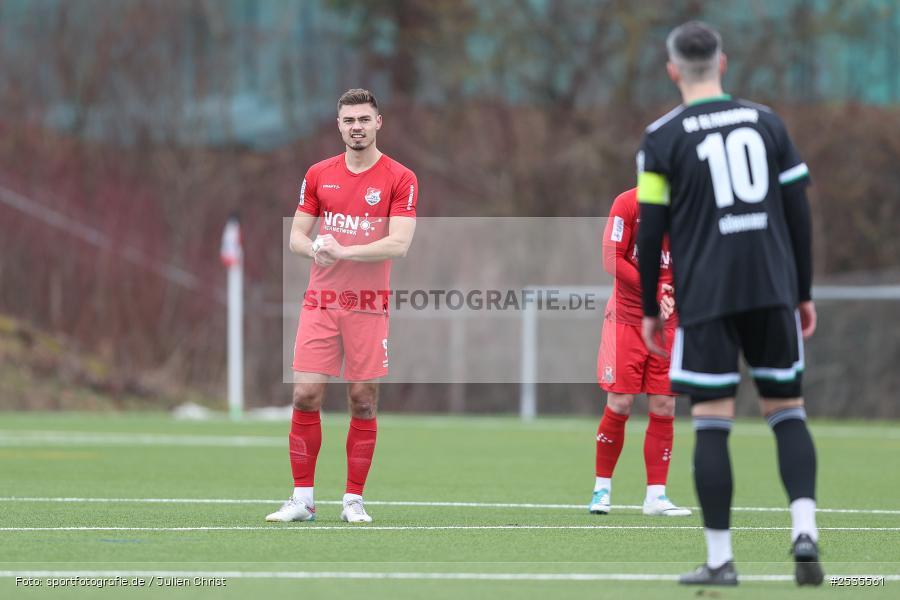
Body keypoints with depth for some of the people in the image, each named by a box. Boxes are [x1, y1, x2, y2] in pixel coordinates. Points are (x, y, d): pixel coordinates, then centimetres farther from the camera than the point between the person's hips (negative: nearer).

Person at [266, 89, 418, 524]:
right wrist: (315, 248, -13)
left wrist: (344, 251, -20)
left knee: (363, 401, 0)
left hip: (368, 305, -2)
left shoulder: (400, 179, -2)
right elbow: (296, 237, 10)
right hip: (320, 302, 2)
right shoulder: (318, 175, 9)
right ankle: (302, 500, 3)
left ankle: (353, 500, 9)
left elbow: (398, 243, -12)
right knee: (305, 395, -4)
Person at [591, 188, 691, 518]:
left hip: (668, 323, 3)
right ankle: (602, 488, 11)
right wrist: (652, 289, -17)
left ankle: (655, 496, 6)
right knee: (619, 405, -5)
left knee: (664, 409, -1)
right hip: (626, 319, -3)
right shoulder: (627, 203, -6)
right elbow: (612, 259, -10)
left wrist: (673, 297, -11)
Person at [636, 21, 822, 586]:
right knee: (788, 412, 8)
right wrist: (804, 295, 16)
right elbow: (799, 212, 9)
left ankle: (720, 558, -1)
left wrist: (649, 310, 8)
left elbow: (650, 229, -1)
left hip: (705, 299, -2)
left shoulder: (663, 138, 0)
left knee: (712, 423, 0)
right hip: (772, 292, 2)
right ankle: (805, 529, -11)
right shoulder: (766, 122, 8)